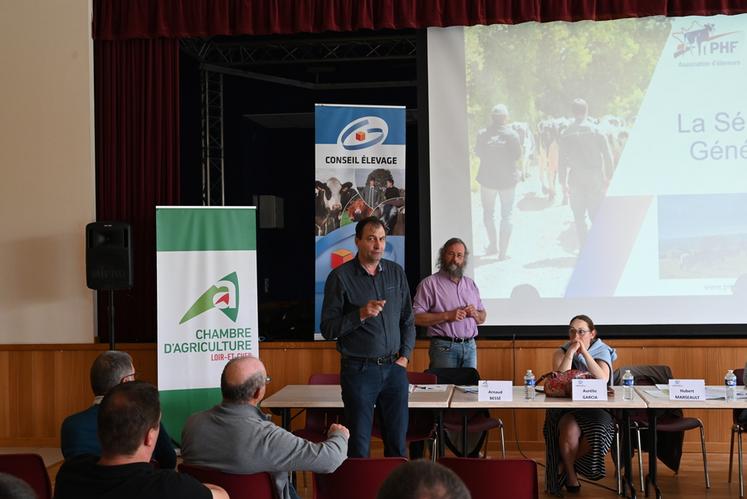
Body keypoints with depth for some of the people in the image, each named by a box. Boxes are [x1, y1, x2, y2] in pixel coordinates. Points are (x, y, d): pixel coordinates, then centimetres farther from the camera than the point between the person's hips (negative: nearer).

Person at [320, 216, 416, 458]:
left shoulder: (396, 273, 9)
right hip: (358, 370, -4)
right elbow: (328, 329, -5)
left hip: (394, 368, 4)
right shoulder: (340, 277, -4)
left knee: (397, 442, 9)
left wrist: (404, 356, 5)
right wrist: (361, 314, -17)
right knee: (359, 446, 1)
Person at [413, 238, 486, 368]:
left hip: (470, 347, 5)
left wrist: (475, 314, -2)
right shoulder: (429, 284, -2)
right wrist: (447, 316, -17)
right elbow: (416, 317, -12)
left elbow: (482, 317, 21)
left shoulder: (470, 284, 17)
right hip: (444, 347, -5)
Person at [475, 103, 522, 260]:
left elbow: (477, 152, 3)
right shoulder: (512, 135, -12)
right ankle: (503, 251, 8)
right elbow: (518, 155, -4)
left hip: (487, 179, 1)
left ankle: (493, 245, 23)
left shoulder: (482, 134, -10)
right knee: (506, 215, 9)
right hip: (508, 179, 0)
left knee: (488, 213, 19)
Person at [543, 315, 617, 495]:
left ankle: (563, 466, -5)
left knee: (597, 432, -31)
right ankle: (571, 474, -4)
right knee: (570, 431, -33)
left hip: (595, 408, 1)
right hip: (566, 407, -1)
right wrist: (571, 352, -14)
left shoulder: (602, 352, 5)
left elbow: (603, 379, -16)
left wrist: (584, 352, -16)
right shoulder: (561, 353, 5)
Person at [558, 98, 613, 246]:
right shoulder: (596, 130, -4)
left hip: (576, 178, 1)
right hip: (594, 177, 0)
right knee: (596, 215, 5)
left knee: (579, 217, 8)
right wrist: (608, 177, 3)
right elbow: (607, 155, -4)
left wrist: (564, 181, 5)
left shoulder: (566, 133, -2)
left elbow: (562, 160, -2)